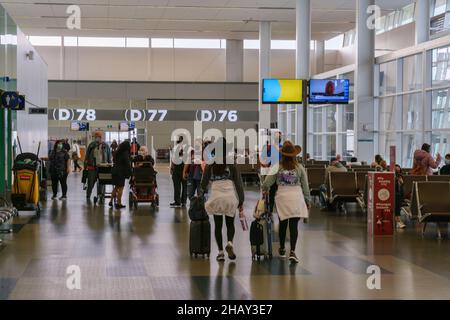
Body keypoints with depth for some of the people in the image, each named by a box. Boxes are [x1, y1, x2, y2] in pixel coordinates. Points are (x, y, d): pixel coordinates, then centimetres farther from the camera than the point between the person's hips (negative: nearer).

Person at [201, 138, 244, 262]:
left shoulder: (210, 166, 3)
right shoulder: (232, 165, 1)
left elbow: (203, 184, 10)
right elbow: (239, 184, 0)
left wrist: (202, 191, 31)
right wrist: (241, 201, 7)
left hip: (216, 198, 0)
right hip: (230, 198, 0)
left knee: (218, 225, 10)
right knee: (230, 224, 13)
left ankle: (220, 251, 7)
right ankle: (230, 243, -13)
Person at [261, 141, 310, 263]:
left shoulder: (277, 167, -4)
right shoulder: (299, 167, -1)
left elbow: (267, 182, -3)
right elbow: (305, 186, 4)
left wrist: (265, 189, 19)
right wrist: (308, 200, 15)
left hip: (282, 197, 1)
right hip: (296, 197, -1)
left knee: (283, 224, 16)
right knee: (294, 225, -2)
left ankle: (282, 249, 30)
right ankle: (292, 252, -13)